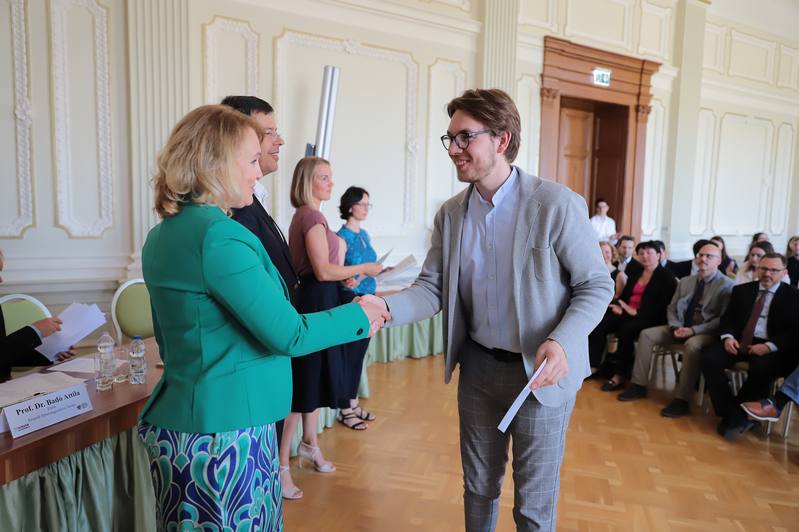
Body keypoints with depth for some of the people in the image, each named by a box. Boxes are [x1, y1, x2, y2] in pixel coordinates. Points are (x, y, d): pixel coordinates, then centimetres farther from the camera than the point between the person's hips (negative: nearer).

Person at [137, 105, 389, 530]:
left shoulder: (163, 234, 8)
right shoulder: (218, 234, -20)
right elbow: (288, 334, -18)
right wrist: (359, 315, -5)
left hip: (182, 422, 9)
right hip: (222, 432, -9)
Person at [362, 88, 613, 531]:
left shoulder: (558, 204, -16)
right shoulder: (450, 213, -1)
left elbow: (597, 285, -10)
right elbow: (433, 289, -4)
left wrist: (562, 341, -28)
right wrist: (385, 307, -25)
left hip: (542, 373, -4)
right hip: (477, 367, 4)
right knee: (478, 486, 22)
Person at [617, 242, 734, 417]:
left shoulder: (726, 285, -5)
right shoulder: (685, 282, 13)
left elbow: (724, 318, -13)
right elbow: (672, 308, 12)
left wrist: (694, 330, -21)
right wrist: (675, 327, -8)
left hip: (707, 332, -6)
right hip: (680, 328, 6)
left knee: (691, 345, -38)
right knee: (646, 334, -11)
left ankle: (682, 399, -29)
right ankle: (639, 385, -9)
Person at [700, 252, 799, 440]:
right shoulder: (741, 290, 16)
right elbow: (727, 318, 12)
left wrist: (770, 346, -18)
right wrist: (728, 337, -10)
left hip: (771, 348, -3)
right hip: (739, 342, 3)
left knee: (761, 369, -36)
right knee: (709, 358, -26)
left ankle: (740, 415, -14)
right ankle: (732, 414, -18)